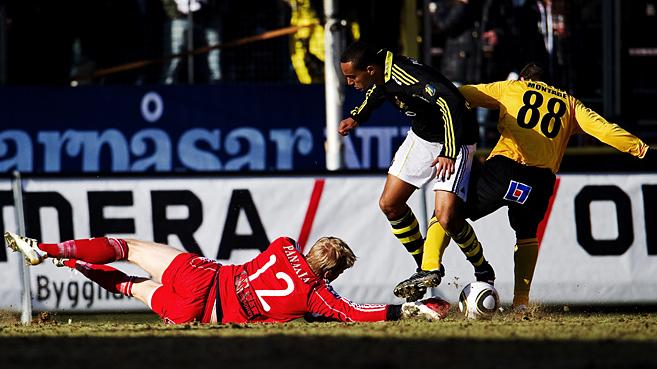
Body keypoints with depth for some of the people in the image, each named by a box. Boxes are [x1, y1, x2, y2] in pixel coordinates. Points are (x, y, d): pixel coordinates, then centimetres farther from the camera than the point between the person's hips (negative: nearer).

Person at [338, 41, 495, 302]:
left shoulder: (407, 77, -35)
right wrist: (357, 117, 14)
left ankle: (484, 272, 5)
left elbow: (451, 102, -44)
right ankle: (427, 270, 21)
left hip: (453, 142, -9)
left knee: (447, 217, -20)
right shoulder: (382, 70, -7)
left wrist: (449, 153, -46)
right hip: (421, 137, 9)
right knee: (389, 204, 7)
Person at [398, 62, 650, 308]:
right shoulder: (569, 103, 25)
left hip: (504, 167, -3)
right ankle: (521, 300, 14)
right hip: (541, 179, 3)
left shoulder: (511, 88, 21)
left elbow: (462, 94, 21)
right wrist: (637, 146, 20)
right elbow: (601, 128, 17)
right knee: (526, 235, 24)